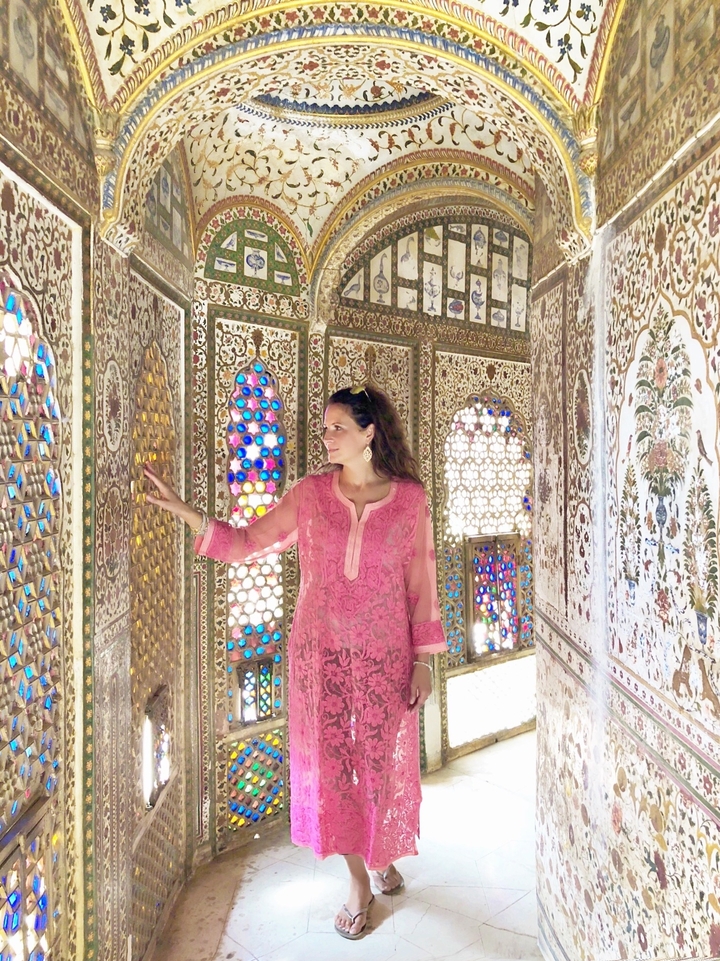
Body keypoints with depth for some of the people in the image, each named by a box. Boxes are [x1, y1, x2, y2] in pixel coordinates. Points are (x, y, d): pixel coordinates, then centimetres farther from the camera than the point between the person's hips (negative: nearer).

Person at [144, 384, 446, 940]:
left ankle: (383, 854, 45)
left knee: (382, 761, 12)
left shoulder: (409, 498, -6)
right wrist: (183, 511, -10)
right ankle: (359, 880, 32)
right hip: (320, 650, 2)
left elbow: (421, 582, -3)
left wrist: (423, 660, -2)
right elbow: (247, 544, 0)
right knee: (330, 761, 9)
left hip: (384, 654, -1)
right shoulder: (311, 494, -2)